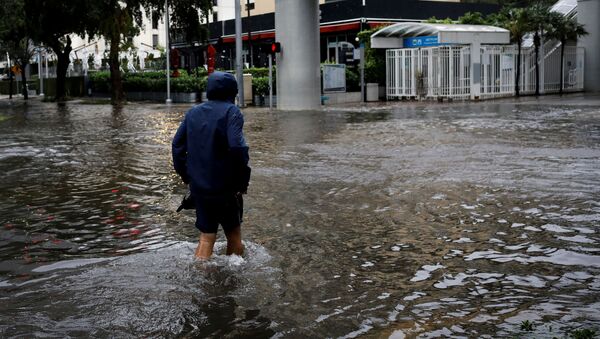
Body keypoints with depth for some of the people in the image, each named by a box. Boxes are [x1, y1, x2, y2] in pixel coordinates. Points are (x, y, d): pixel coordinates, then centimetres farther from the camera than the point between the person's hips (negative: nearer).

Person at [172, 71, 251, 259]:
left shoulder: (193, 112, 9)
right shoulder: (231, 112, -10)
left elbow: (177, 145, 10)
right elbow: (237, 147, -22)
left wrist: (186, 176, 15)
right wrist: (243, 180, -13)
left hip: (198, 187, 5)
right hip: (225, 187, -4)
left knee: (206, 237, 11)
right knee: (234, 235, 13)